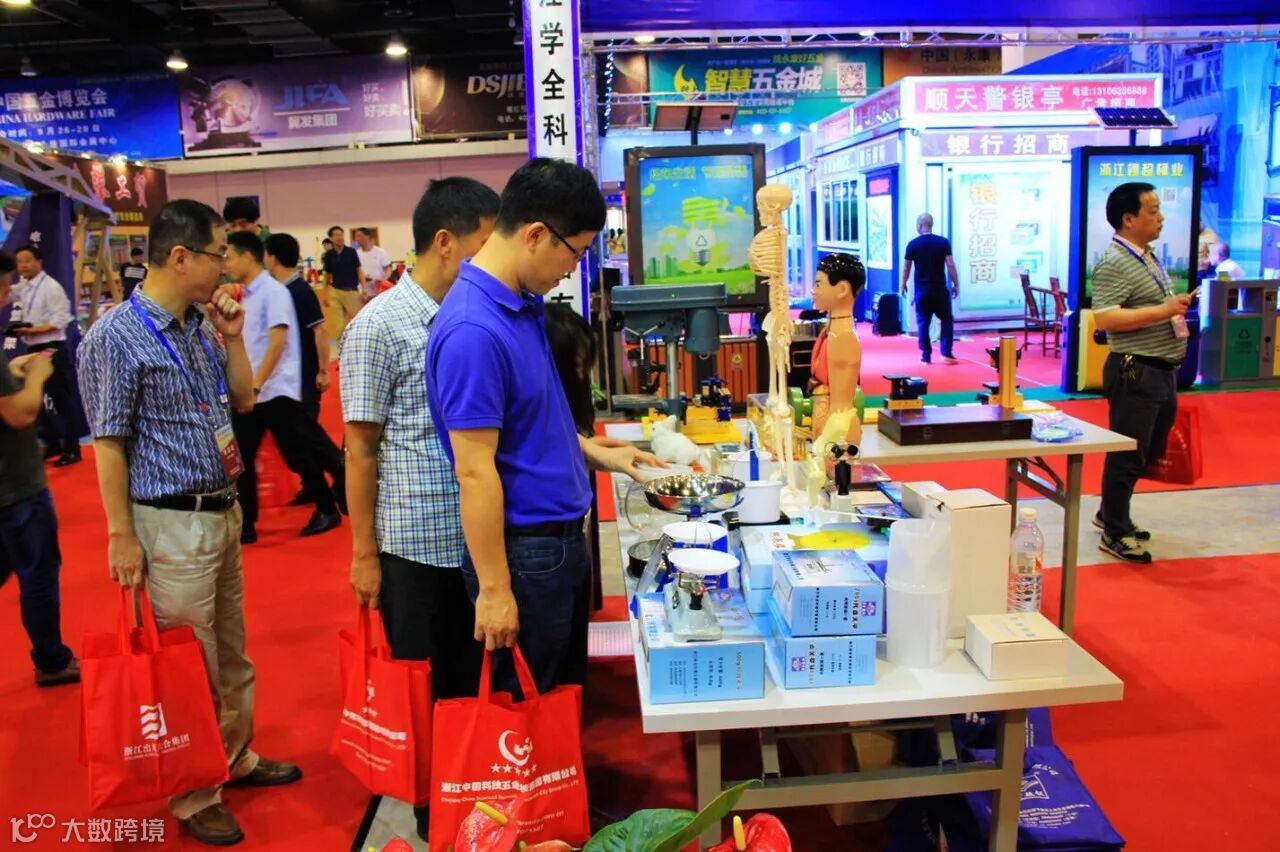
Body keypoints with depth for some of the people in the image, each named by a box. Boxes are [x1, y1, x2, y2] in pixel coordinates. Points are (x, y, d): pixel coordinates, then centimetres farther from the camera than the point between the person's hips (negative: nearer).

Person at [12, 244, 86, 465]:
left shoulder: (51, 287, -13)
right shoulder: (22, 288, 11)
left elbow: (60, 321, -18)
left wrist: (30, 330, -20)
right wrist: (18, 328, -3)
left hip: (52, 350, -9)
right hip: (33, 350, 9)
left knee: (62, 399, -1)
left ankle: (72, 449, 9)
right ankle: (54, 442, 29)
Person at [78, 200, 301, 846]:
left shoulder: (203, 325, 6)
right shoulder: (116, 336, -14)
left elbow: (243, 401, 14)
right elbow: (108, 444, -13)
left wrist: (233, 337, 1)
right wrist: (121, 537, -13)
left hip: (224, 512, 7)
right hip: (172, 524, -7)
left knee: (232, 652, 19)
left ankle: (237, 758, 37)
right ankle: (193, 797, 21)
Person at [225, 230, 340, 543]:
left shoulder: (273, 292, -12)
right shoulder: (246, 295, 12)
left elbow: (278, 343, -19)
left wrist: (255, 385, -22)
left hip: (276, 391, -8)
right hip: (249, 392, 8)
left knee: (295, 454, 2)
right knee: (240, 457, 5)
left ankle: (328, 510, 18)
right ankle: (245, 525, 12)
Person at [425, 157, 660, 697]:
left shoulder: (524, 302, 4)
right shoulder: (474, 330, -25)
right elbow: (475, 472, -24)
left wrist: (596, 453, 16)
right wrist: (493, 589, -20)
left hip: (561, 536, 9)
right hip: (524, 550, -9)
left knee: (565, 686, 24)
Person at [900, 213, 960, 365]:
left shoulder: (913, 244, -2)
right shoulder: (943, 242, -2)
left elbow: (906, 268, 4)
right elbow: (950, 265, -4)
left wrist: (903, 285, 17)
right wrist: (956, 284, 5)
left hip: (921, 290, 0)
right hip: (940, 289, 0)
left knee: (923, 323, 6)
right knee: (946, 320, 13)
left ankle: (926, 356, 6)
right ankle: (946, 353, 6)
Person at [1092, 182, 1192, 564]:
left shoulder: (1148, 257, 15)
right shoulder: (1114, 263, -15)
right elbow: (1104, 318, -26)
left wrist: (1178, 309, 14)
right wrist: (1164, 311, -25)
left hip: (1162, 371, 10)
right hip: (1135, 373, -10)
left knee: (1149, 451, 18)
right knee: (1128, 455, -2)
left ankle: (1110, 515, 32)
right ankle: (1115, 535, 9)